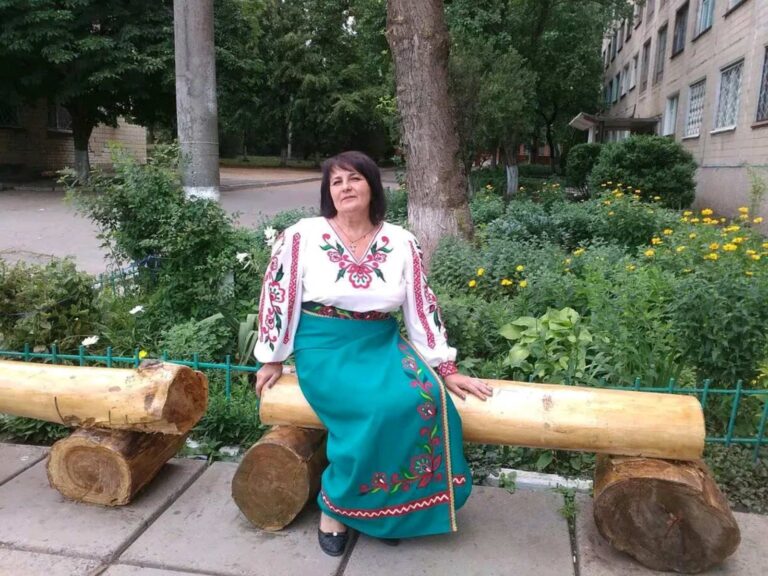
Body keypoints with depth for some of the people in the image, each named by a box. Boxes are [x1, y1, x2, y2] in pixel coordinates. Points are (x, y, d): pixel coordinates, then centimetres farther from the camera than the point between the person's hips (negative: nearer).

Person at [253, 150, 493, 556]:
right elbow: (276, 295, 0)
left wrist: (447, 371, 2)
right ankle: (335, 503, -2)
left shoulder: (401, 243, 1)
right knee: (380, 408, -28)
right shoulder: (302, 237, -6)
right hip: (325, 348, -3)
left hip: (383, 345, 4)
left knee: (424, 397, -24)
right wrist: (272, 359, 4)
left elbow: (422, 308, 3)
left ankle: (389, 505, -2)